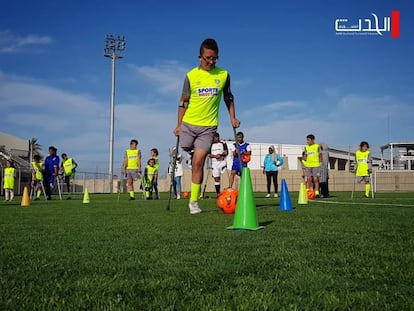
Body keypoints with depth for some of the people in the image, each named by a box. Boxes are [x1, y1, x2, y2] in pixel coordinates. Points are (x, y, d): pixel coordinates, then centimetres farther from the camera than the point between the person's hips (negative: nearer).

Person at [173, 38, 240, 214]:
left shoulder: (223, 75, 0)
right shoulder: (191, 75, -2)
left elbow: (228, 98, 14)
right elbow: (183, 101, 4)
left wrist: (233, 118, 9)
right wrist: (179, 124, 2)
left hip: (208, 125, -1)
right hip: (189, 123, 2)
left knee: (198, 162, -8)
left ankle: (194, 201, -1)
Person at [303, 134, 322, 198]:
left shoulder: (317, 146, 1)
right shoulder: (306, 147, 11)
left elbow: (320, 156, 4)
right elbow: (305, 156, 15)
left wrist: (319, 163, -2)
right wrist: (304, 158, -6)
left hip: (316, 165, -3)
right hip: (308, 166, 3)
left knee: (316, 179, -2)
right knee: (308, 179, 1)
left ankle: (316, 193, 3)